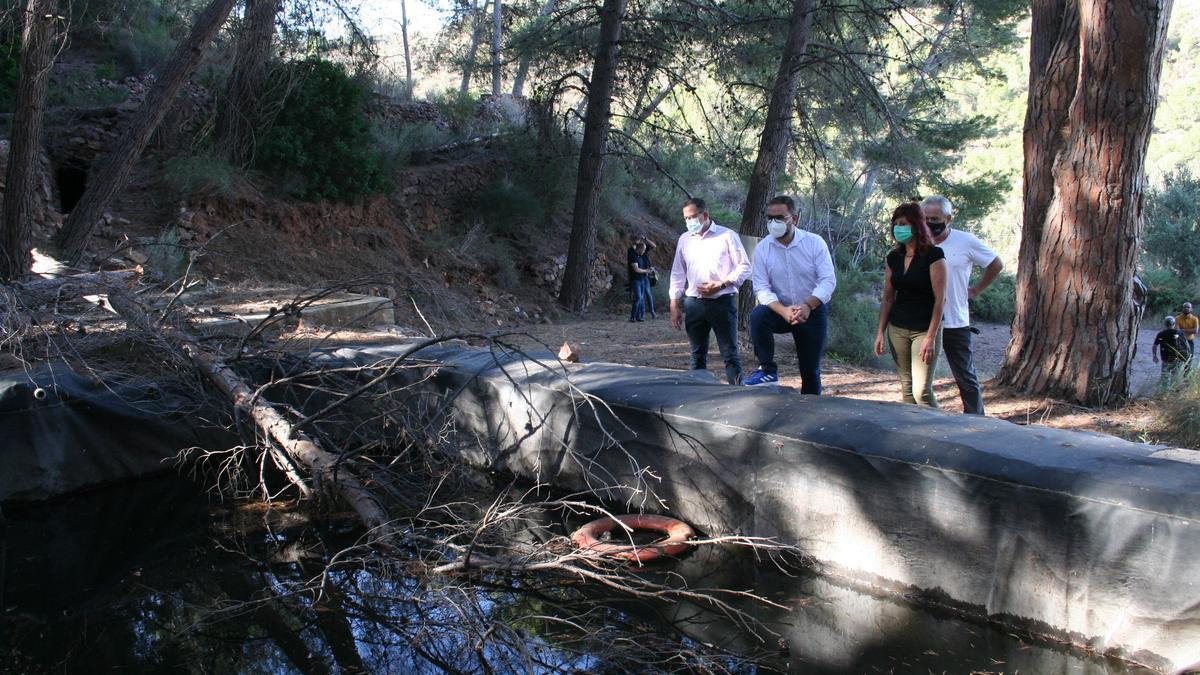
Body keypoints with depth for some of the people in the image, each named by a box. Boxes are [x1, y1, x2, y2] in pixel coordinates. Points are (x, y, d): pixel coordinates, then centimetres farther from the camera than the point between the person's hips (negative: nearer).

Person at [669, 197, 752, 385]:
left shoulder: (727, 236, -1)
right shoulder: (684, 239, 12)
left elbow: (744, 267, -2)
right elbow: (678, 274, 15)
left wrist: (721, 285, -14)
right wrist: (675, 306, 9)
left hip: (723, 302, -4)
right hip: (694, 304, 4)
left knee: (730, 353, -5)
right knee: (697, 355, 9)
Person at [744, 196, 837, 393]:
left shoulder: (815, 243, -11)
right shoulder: (762, 248, -8)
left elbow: (828, 280, -16)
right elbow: (762, 288, -12)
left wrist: (807, 306, -32)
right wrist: (783, 311, -30)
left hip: (812, 311, 0)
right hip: (780, 309, 1)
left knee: (811, 370, 5)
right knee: (758, 316, -32)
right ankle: (768, 370, -20)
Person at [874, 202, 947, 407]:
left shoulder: (933, 255, -10)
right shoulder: (894, 258, 8)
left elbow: (940, 299, -13)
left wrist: (930, 337, -17)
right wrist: (881, 331, 6)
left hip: (924, 329, -6)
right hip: (897, 329, 6)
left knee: (922, 391, -12)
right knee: (906, 387, 10)